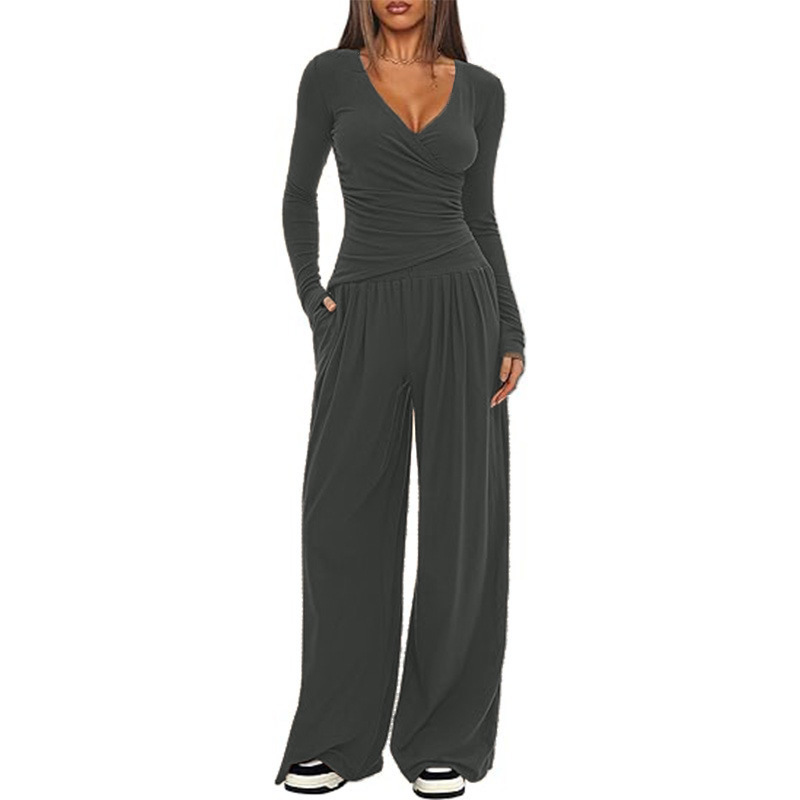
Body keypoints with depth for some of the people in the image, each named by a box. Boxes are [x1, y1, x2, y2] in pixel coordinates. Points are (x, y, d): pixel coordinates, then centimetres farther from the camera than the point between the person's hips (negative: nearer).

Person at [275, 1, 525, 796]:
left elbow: (479, 216, 12)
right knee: (346, 521, 1)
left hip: (462, 311, 1)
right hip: (364, 318, -1)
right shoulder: (331, 74, 6)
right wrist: (310, 294, 0)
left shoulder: (480, 89, 10)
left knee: (462, 522, 1)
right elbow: (299, 193, 13)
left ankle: (443, 734, 15)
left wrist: (512, 333, 4)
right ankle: (336, 734, 17)